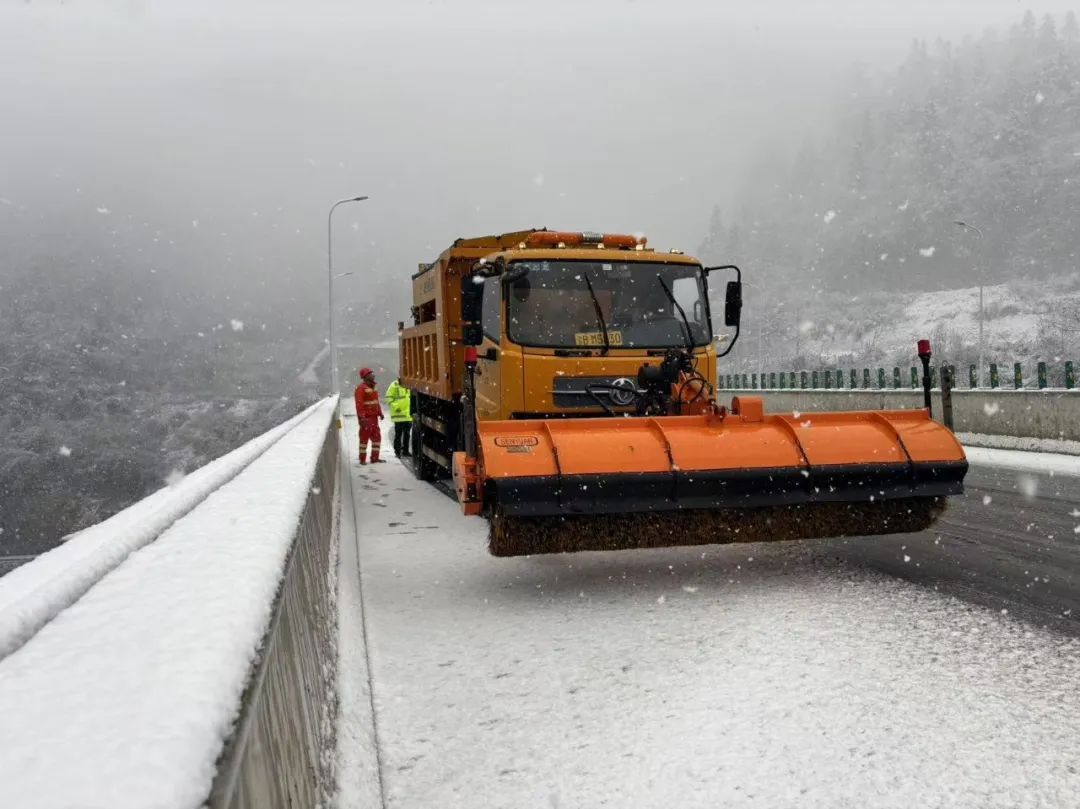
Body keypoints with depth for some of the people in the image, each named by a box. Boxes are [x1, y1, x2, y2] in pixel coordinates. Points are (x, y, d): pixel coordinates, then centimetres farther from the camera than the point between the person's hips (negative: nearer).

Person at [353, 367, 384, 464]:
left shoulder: (372, 387, 17)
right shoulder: (361, 388, -13)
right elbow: (359, 404, -20)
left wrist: (380, 413, 16)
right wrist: (361, 417, -25)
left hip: (374, 417, 9)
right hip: (366, 418, -9)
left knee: (376, 437, 12)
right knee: (364, 437, -4)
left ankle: (375, 457, 20)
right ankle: (362, 459, 2)